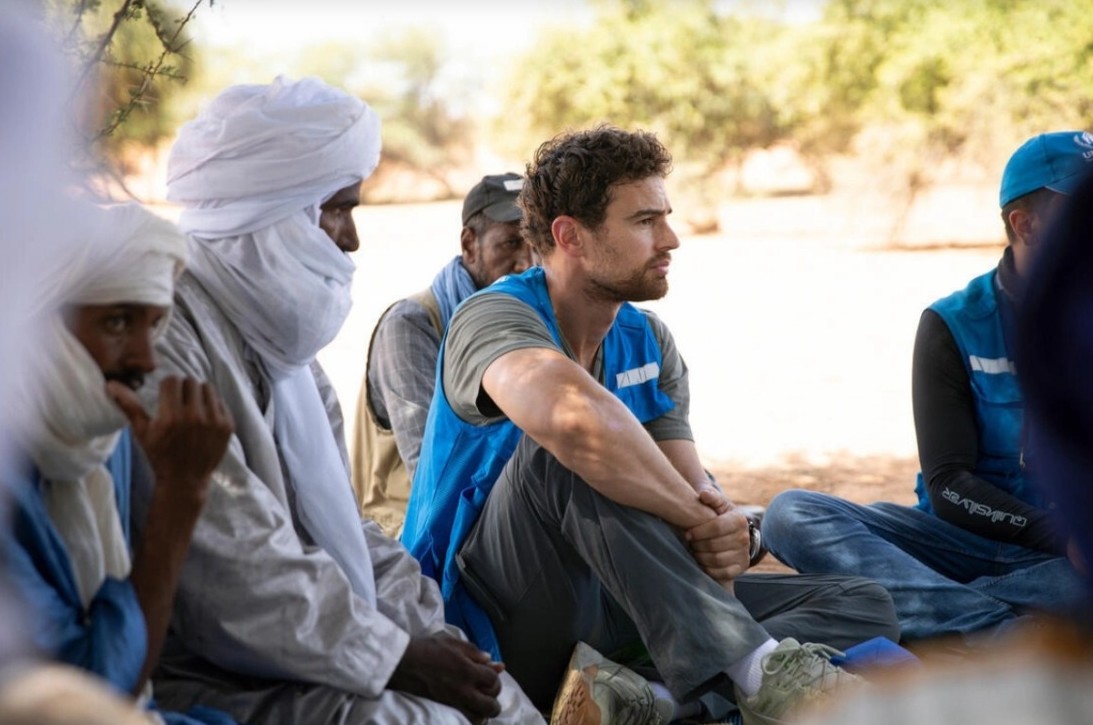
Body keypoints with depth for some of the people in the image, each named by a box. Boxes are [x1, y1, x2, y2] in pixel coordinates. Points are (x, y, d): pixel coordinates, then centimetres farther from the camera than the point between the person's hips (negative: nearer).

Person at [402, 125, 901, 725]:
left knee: (863, 607, -5)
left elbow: (690, 484, -2)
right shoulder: (495, 316, -15)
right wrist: (698, 516, -28)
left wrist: (720, 529, -26)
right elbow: (575, 415, -40)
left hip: (597, 603, 7)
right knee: (569, 452, -36)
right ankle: (761, 673, -38)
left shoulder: (648, 342, 9)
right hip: (490, 621, -7)